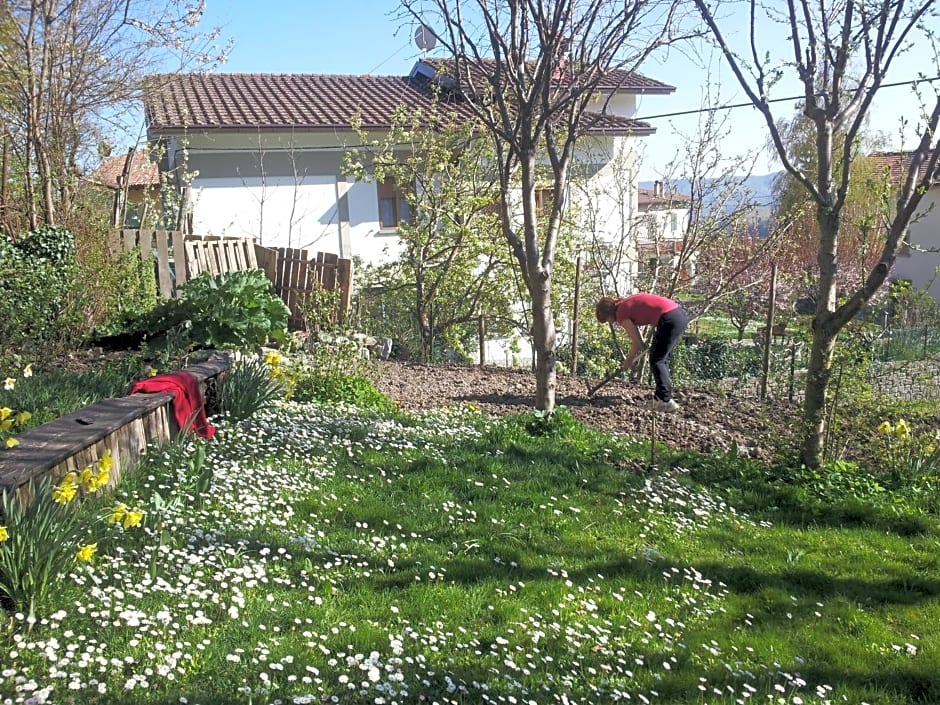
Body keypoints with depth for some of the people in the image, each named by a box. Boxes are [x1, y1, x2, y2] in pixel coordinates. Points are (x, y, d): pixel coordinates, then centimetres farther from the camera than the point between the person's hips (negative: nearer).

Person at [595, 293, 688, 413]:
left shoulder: (621, 313, -5)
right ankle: (661, 396, 25)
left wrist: (628, 361, 13)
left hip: (670, 319, -9)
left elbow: (637, 343, -1)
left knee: (656, 360, 2)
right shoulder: (627, 304, 19)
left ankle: (666, 401, -1)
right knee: (662, 359, 18)